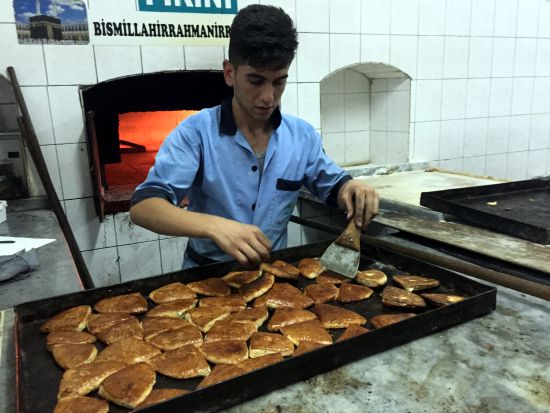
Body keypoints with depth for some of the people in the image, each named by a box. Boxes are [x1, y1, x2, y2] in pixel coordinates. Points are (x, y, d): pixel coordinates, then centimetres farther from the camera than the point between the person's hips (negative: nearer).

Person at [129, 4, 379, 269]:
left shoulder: (303, 135, 2)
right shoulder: (196, 132, -13)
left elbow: (332, 188, 15)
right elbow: (143, 206, -20)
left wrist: (350, 189, -10)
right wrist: (214, 226, -38)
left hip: (273, 271, 3)